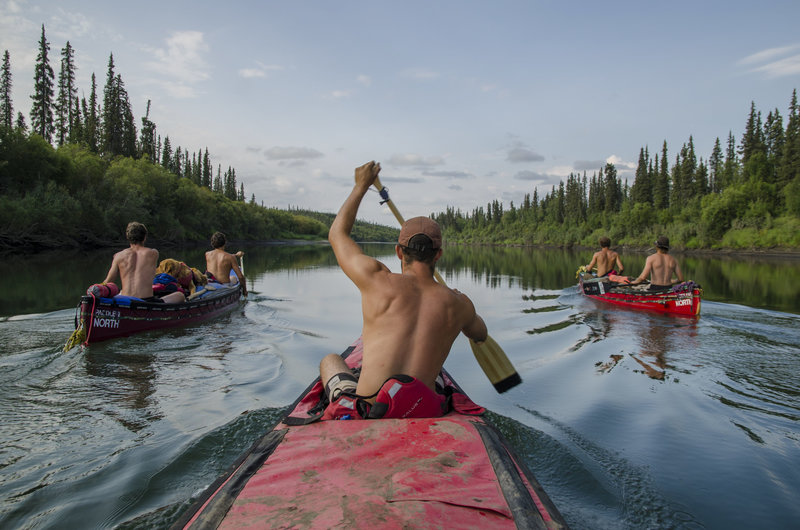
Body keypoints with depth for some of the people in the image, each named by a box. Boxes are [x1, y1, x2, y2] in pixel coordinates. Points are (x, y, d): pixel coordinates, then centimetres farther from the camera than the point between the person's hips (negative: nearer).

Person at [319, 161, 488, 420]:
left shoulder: (378, 281, -9)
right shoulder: (457, 304, -2)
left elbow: (337, 234, 11)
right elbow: (480, 335, 24)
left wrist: (361, 186, 21)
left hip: (365, 417, -3)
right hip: (423, 416, 3)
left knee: (330, 360, 29)